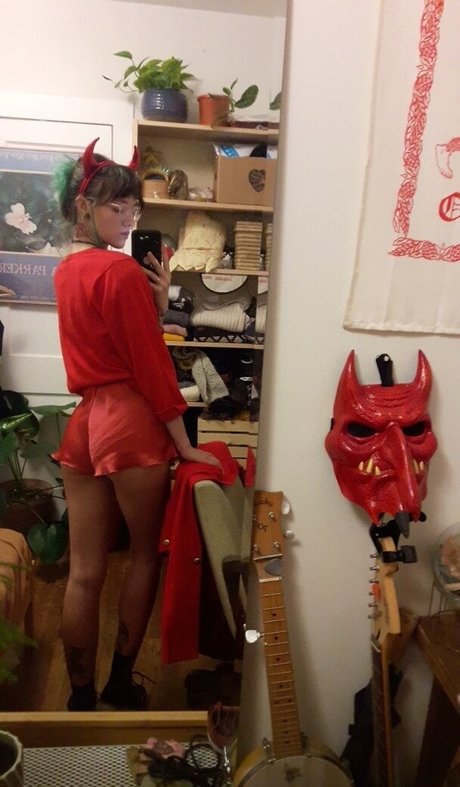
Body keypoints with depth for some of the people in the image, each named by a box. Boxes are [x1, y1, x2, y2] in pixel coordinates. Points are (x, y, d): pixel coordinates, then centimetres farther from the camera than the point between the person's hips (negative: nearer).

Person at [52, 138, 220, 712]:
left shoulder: (66, 270, 15)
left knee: (84, 572, 12)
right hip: (130, 422, -7)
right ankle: (119, 682, 27)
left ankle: (81, 698, 25)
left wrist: (156, 302, 7)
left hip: (81, 422, 8)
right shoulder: (121, 271, -11)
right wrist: (183, 441, -8)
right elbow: (150, 363, -13)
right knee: (146, 553, 13)